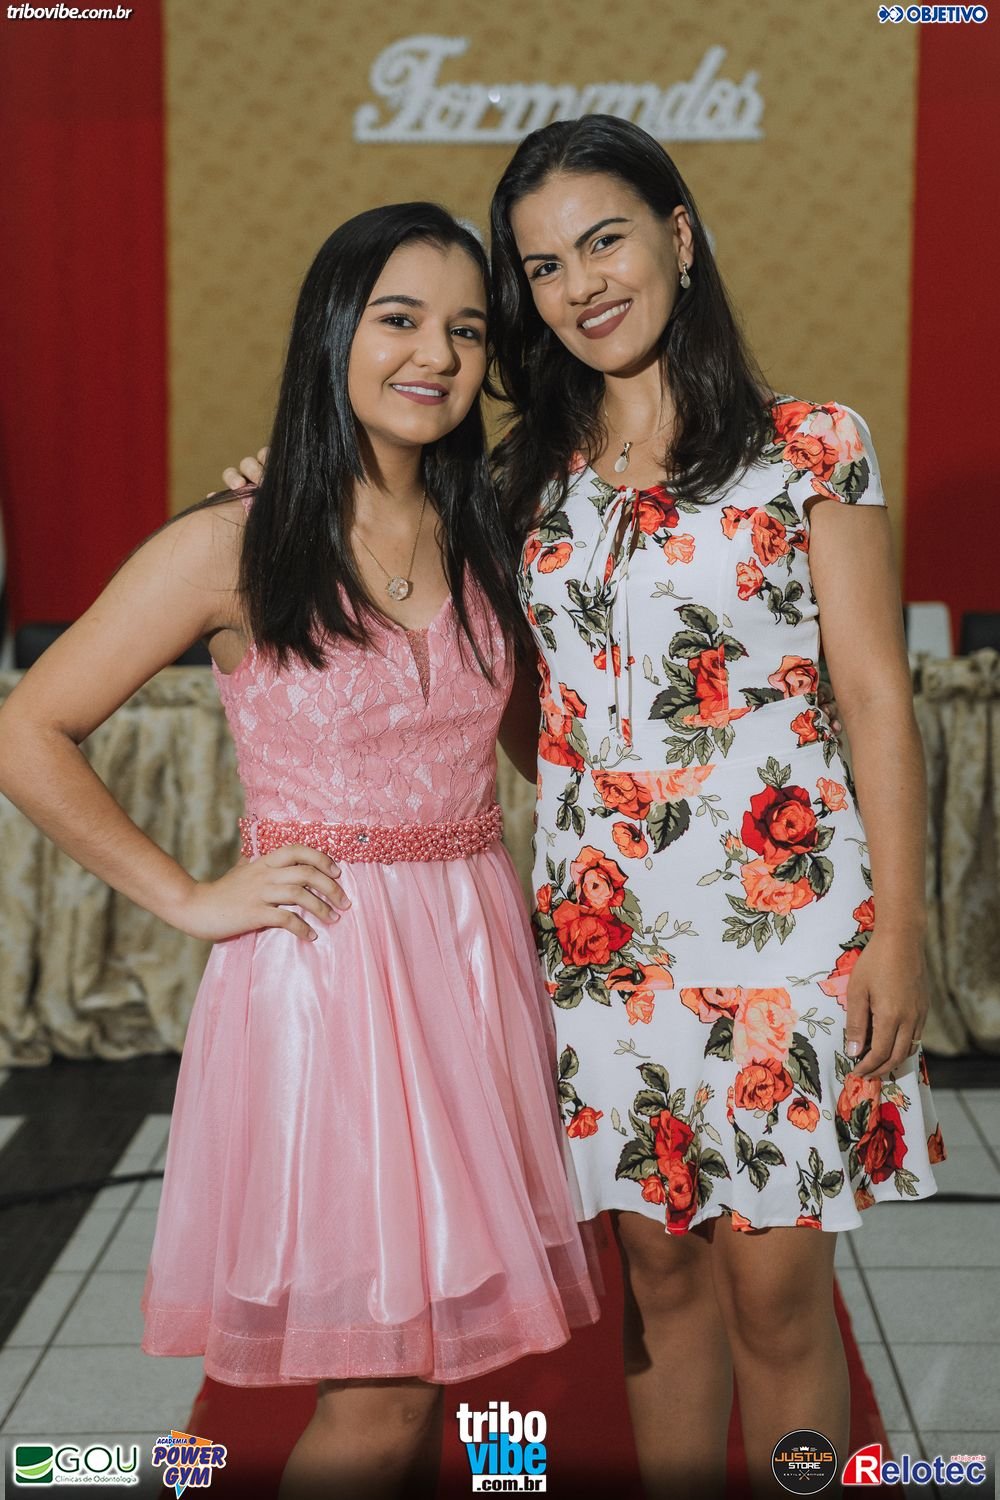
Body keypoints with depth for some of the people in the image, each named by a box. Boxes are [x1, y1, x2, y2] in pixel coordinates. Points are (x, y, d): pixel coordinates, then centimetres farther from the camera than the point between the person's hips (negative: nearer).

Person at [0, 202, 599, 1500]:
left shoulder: (482, 539, 10)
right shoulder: (235, 546, -7)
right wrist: (189, 898, -7)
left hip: (476, 955, 6)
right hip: (323, 966, -5)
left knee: (432, 1350, 14)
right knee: (377, 1393, 0)